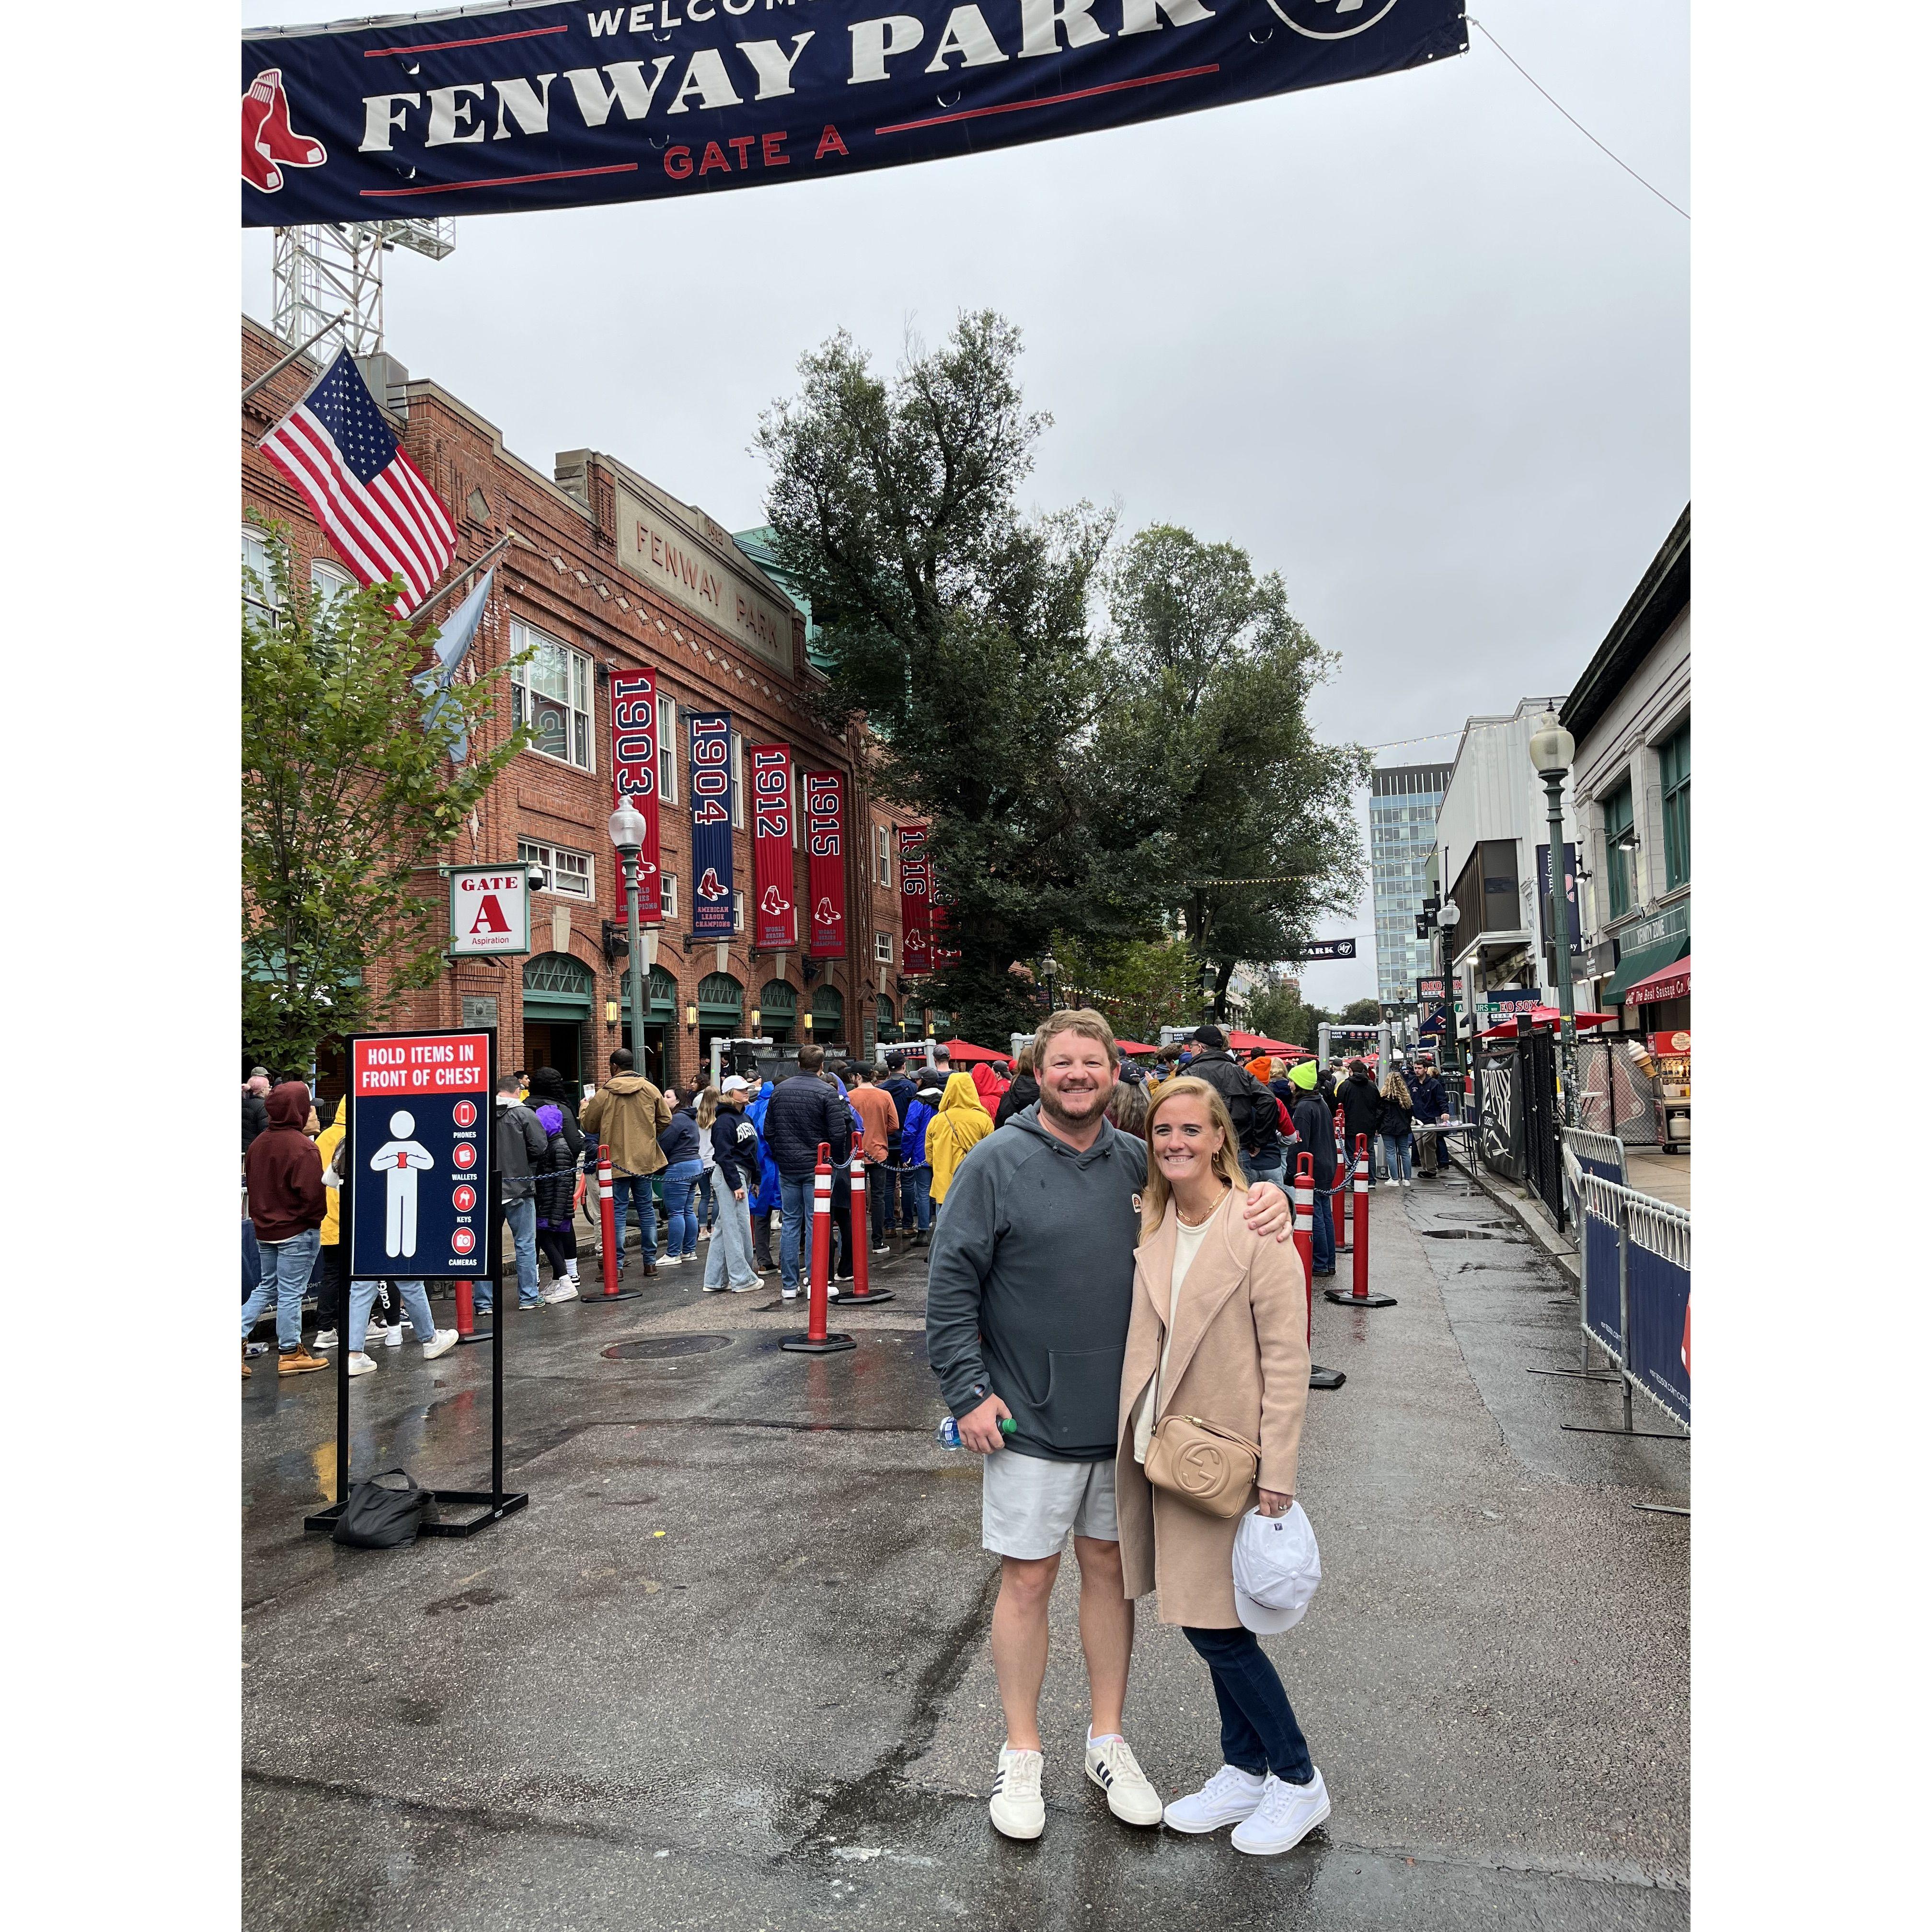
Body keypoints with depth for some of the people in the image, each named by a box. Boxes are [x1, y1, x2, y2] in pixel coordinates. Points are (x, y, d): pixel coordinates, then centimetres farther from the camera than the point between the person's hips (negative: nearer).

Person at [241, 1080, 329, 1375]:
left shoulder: (258, 1142, 5)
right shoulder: (303, 1146, -21)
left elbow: (251, 1178, 13)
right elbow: (311, 1193, -23)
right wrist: (315, 1219, -5)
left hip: (264, 1229, 8)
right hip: (296, 1231, -7)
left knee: (267, 1287, 21)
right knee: (291, 1293, 2)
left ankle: (239, 1338, 14)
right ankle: (291, 1354, 12)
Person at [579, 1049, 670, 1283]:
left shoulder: (604, 1095, -9)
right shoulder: (650, 1090, -1)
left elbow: (589, 1126, 2)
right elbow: (665, 1120, 5)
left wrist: (585, 1107, 22)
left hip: (617, 1160, -3)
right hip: (645, 1158, 3)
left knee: (617, 1211, 3)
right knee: (646, 1209, 11)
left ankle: (617, 1264, 3)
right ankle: (650, 1262, 15)